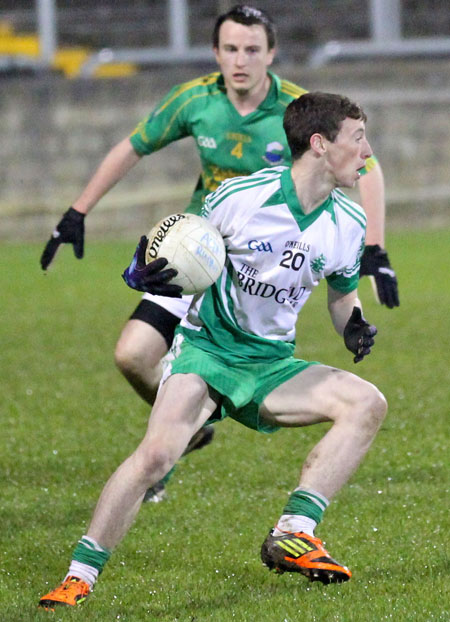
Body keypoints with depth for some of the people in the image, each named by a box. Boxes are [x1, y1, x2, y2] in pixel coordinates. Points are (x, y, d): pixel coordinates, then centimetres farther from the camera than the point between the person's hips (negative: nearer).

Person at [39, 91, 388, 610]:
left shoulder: (348, 223, -1)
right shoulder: (240, 197, -14)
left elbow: (342, 294, 17)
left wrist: (353, 326, -5)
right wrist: (144, 270, -24)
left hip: (272, 363, 5)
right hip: (206, 346, -5)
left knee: (367, 404, -17)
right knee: (157, 453, -27)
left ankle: (292, 535, -17)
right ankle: (79, 577, -17)